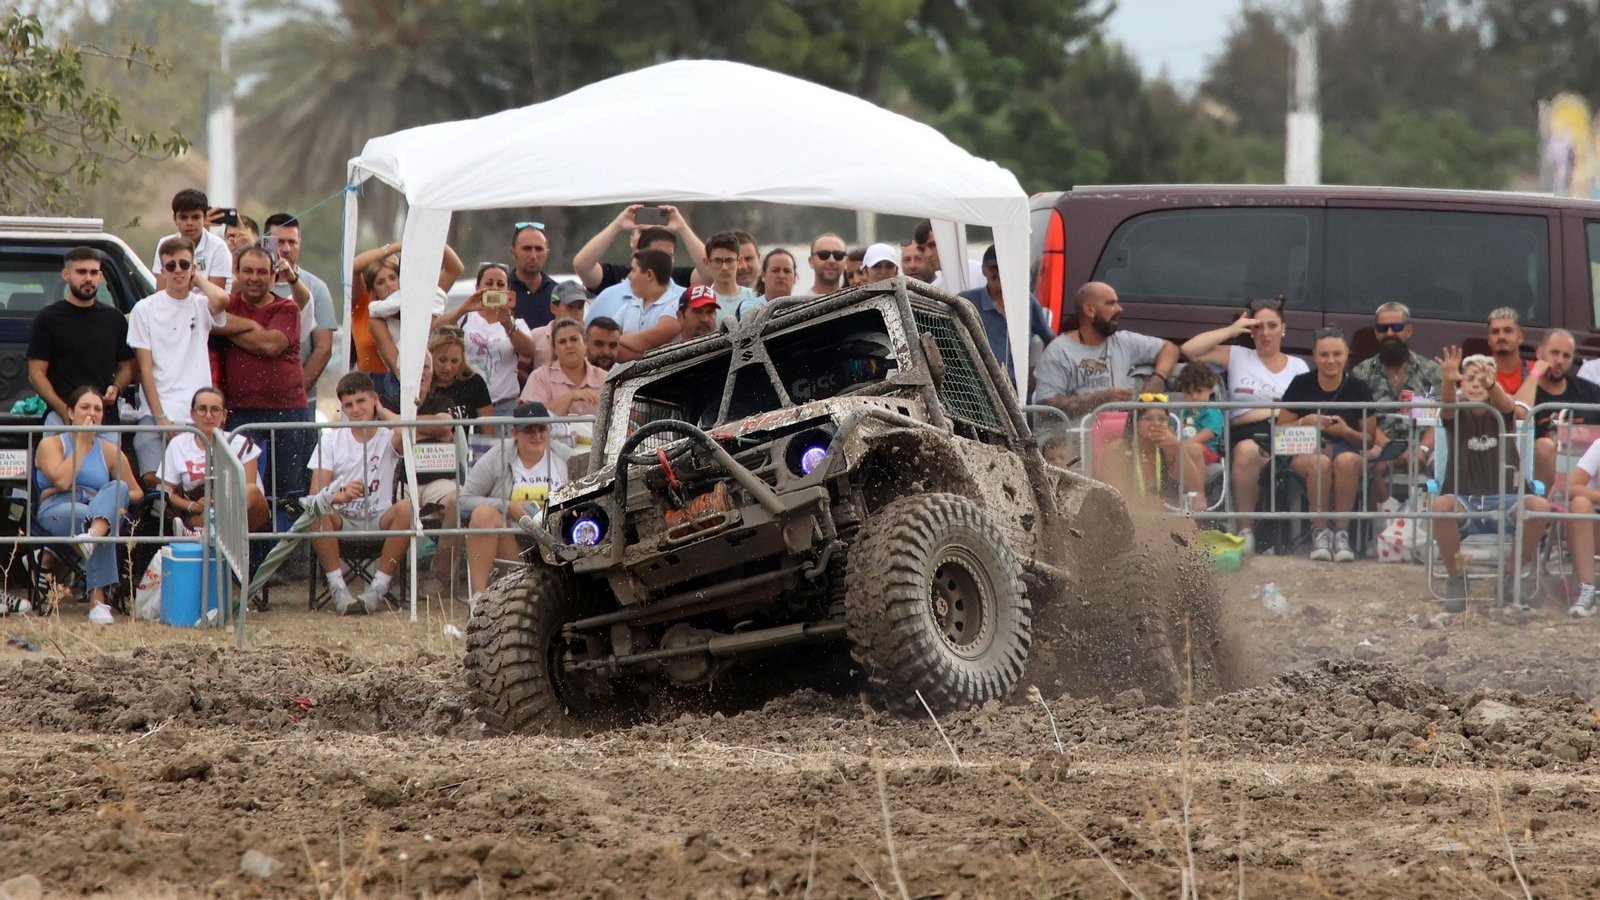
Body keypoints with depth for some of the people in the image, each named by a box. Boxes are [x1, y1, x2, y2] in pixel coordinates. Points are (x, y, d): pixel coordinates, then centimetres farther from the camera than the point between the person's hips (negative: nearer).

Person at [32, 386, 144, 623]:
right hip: (56, 512, -3)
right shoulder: (51, 444, 11)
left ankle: (92, 536, -67)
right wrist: (81, 443, -1)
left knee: (118, 487, -33)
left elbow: (136, 492, 20)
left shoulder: (109, 451, 21)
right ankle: (97, 601, -53)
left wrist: (113, 499, -4)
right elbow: (62, 481, -9)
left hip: (99, 508, 3)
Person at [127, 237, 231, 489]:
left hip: (197, 416, 1)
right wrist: (160, 417, -10)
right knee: (154, 478, -18)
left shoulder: (201, 305, 9)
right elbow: (145, 369, 0)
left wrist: (196, 279, 3)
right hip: (156, 414, -1)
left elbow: (221, 300, -18)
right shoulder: (145, 309, 5)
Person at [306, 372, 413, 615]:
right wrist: (343, 495, -29)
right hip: (342, 522, 0)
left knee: (407, 508, -31)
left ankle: (378, 587, -24)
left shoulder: (387, 438, 3)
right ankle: (338, 588, -25)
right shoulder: (331, 439, 6)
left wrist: (381, 411, -3)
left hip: (378, 522, 0)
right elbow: (317, 492, -6)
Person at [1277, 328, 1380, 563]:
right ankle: (1320, 533, -25)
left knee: (1346, 460, -37)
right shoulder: (1301, 385, 4)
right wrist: (1305, 422, -14)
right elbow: (1281, 429, 6)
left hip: (1348, 450, 1)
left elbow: (1370, 439, 7)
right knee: (1320, 462, -37)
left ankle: (1342, 533, -29)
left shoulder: (1358, 389, 5)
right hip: (1305, 453, -1)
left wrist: (1346, 431, -13)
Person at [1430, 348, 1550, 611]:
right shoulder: (1457, 414, 5)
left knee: (1540, 506, -29)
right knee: (1441, 505, -35)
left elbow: (1503, 401, -20)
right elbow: (1447, 402, -20)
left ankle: (1509, 575, -9)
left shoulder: (1501, 412, 5)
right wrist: (1447, 380, -45)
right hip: (1463, 503, -1)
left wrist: (1491, 384, -46)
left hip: (1504, 502, 1)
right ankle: (1455, 578, -16)